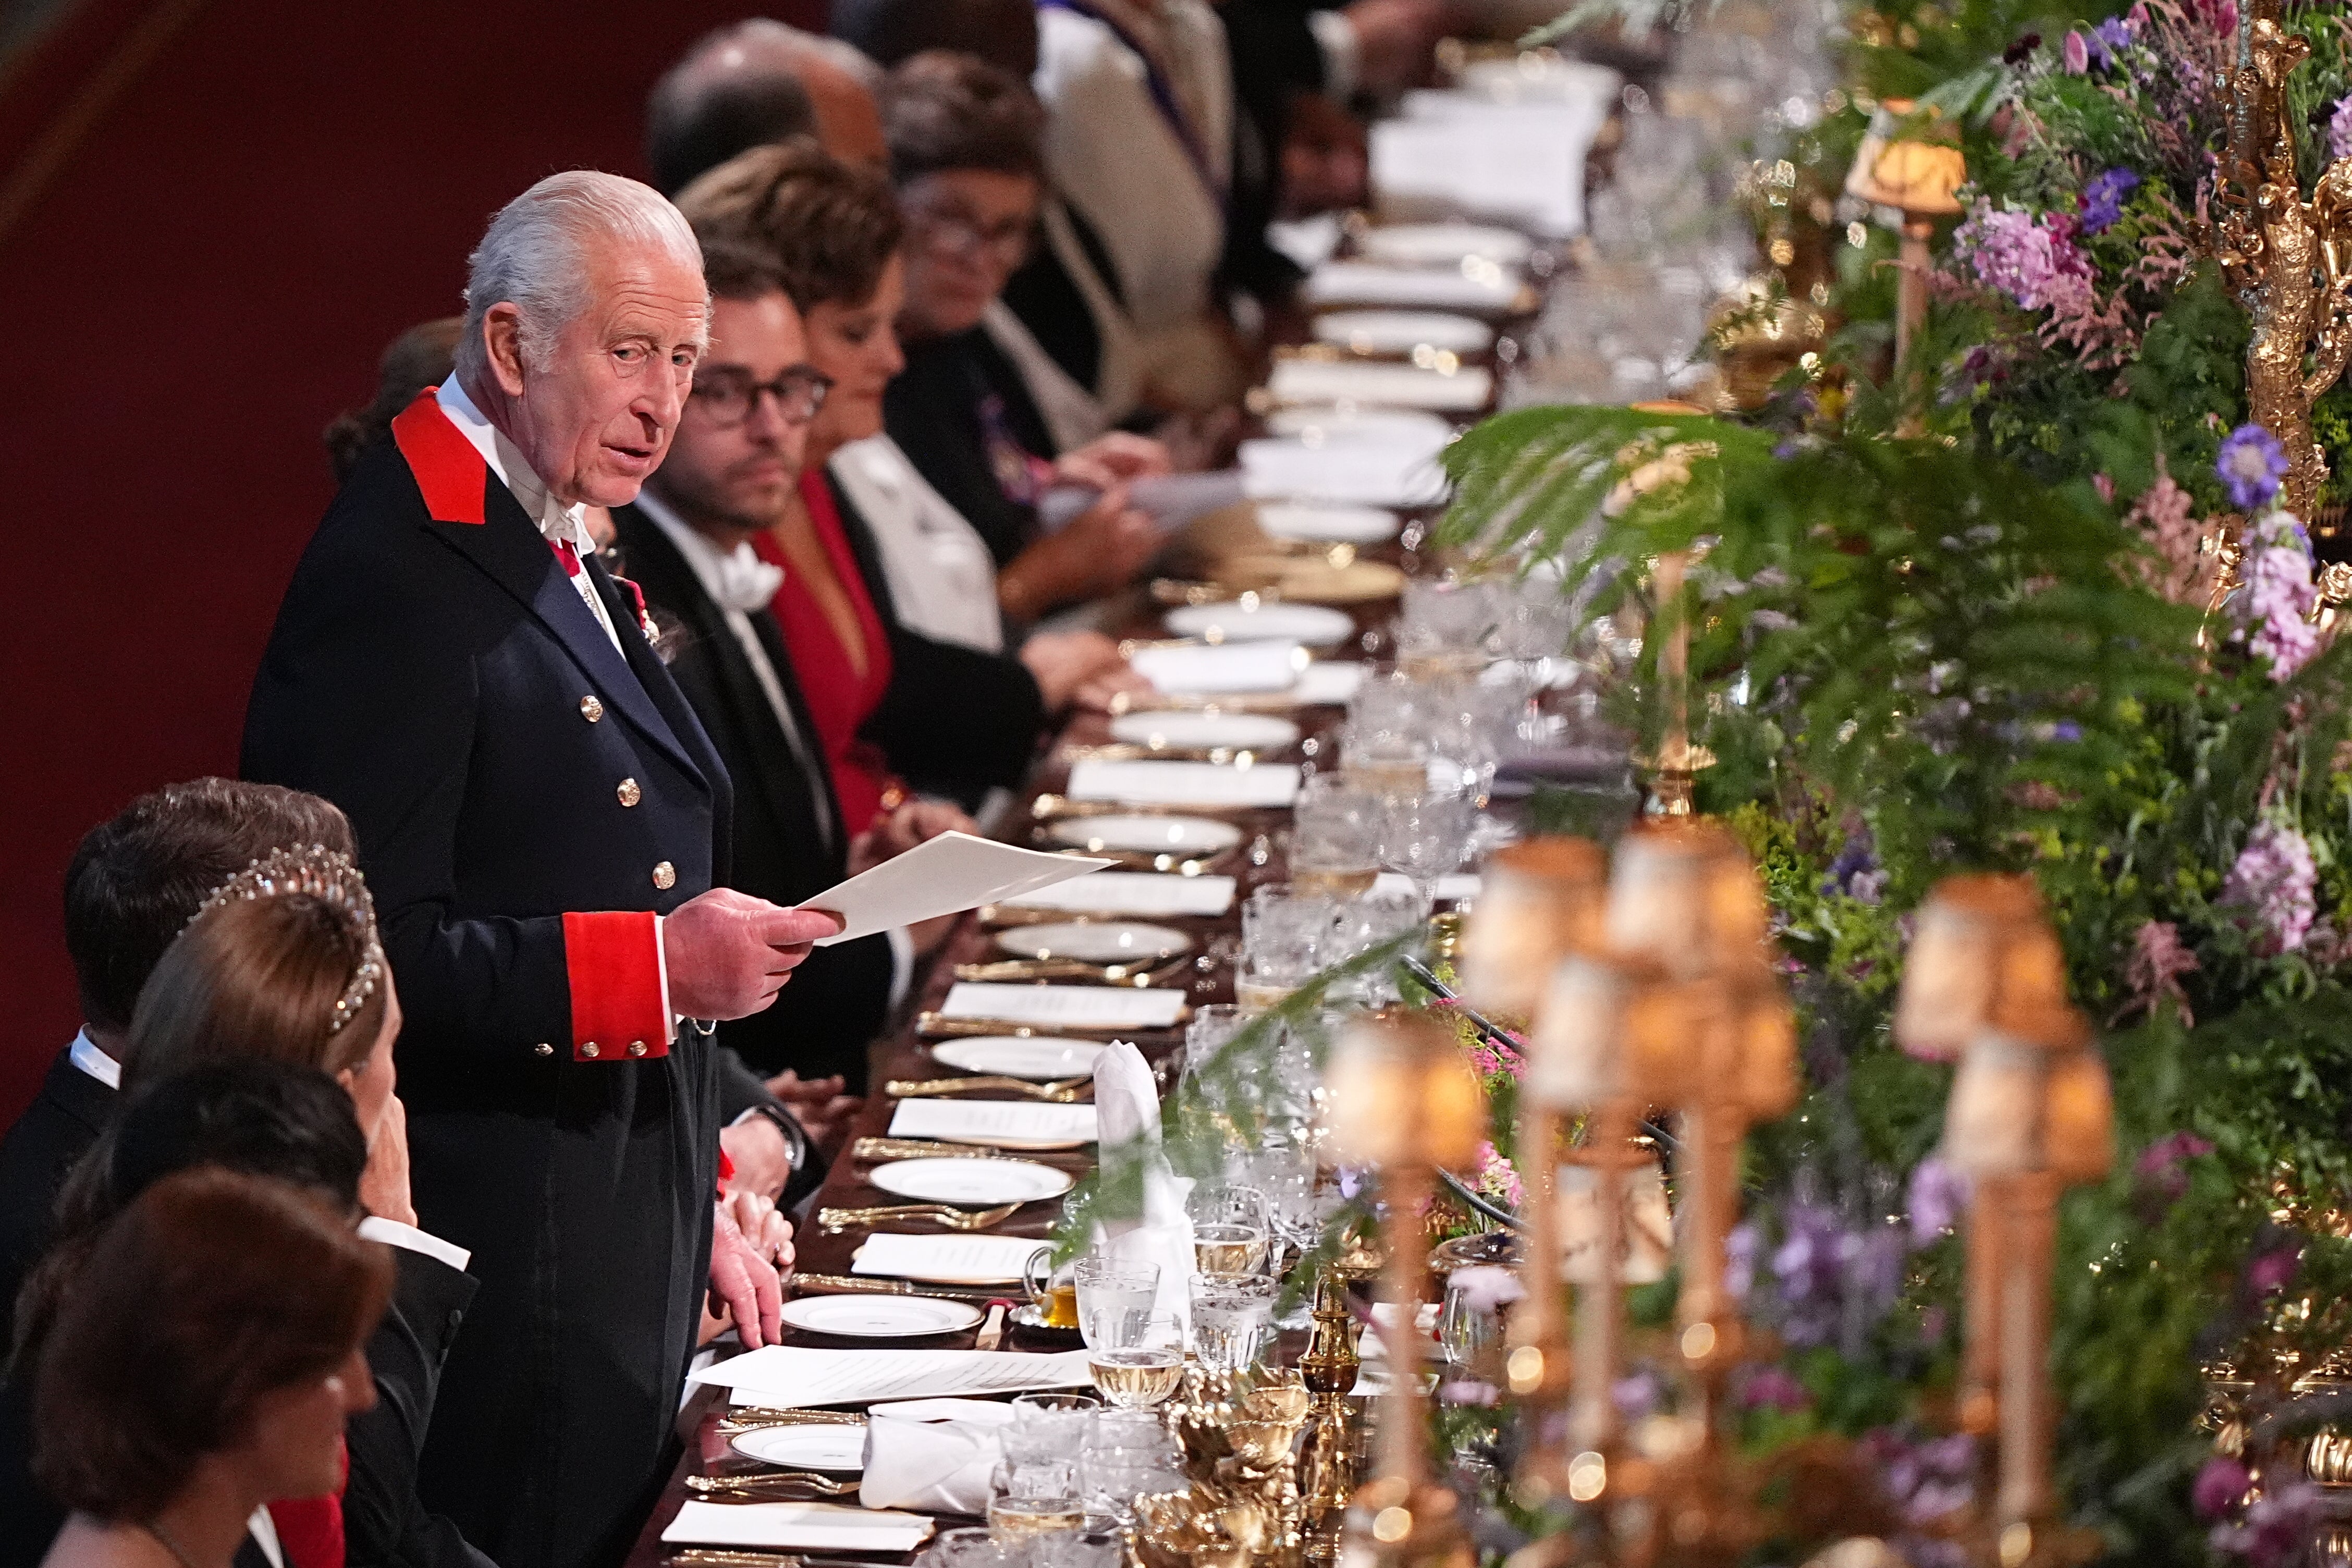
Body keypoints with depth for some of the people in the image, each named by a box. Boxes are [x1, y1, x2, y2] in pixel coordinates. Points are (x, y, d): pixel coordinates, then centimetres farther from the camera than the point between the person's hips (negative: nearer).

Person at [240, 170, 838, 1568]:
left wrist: (701, 1208, 21)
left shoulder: (560, 561, 17)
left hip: (627, 1263, 10)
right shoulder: (395, 575, -16)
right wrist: (655, 963, -25)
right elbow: (369, 954, -22)